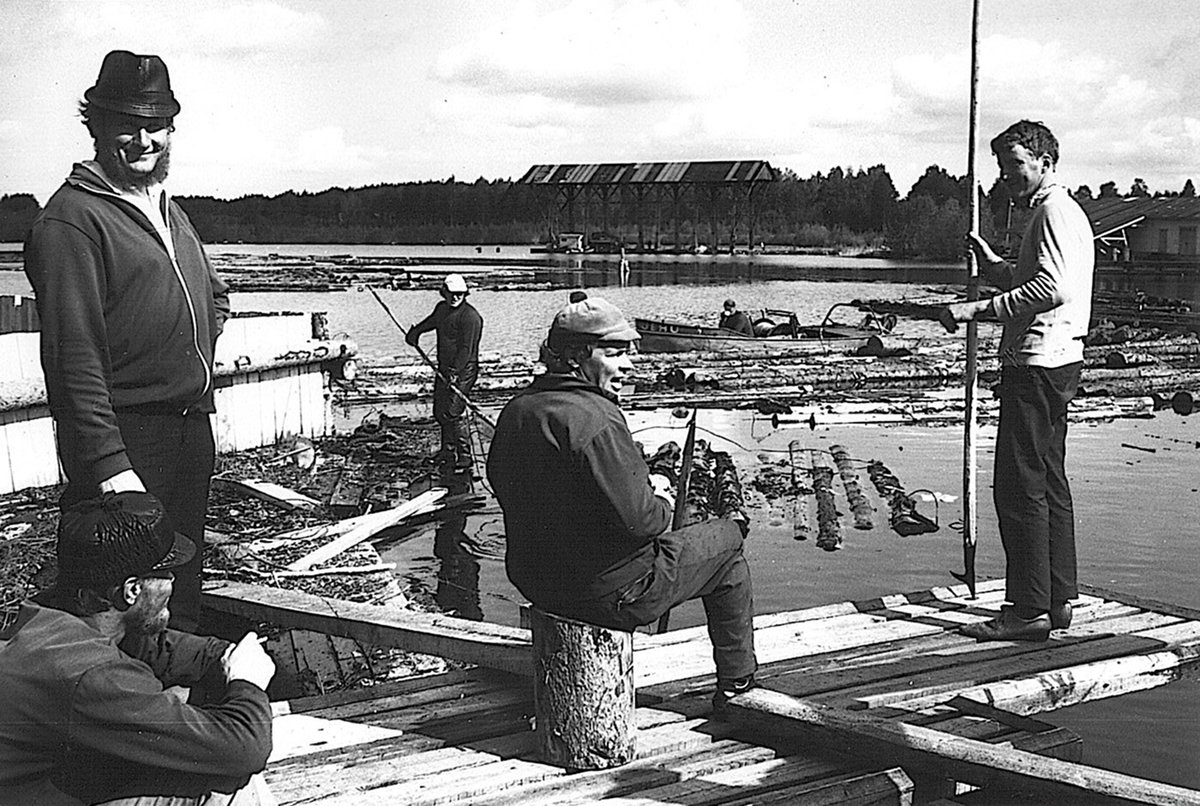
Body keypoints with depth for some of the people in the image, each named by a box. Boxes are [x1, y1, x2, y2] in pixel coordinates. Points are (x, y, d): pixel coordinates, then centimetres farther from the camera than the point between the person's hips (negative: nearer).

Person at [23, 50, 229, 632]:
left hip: (193, 428, 8)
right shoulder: (71, 218, -11)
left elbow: (212, 295, 34)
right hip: (126, 438, -8)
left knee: (183, 586, 17)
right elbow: (74, 357, -18)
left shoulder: (170, 211, 16)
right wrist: (108, 464, -24)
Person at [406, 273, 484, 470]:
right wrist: (415, 332, 38)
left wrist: (455, 372, -29)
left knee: (454, 414, -14)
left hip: (463, 371, -9)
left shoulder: (470, 316, -17)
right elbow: (431, 321, 37)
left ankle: (465, 458, -8)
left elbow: (466, 348, -23)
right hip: (444, 369, 9)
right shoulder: (442, 308, 11)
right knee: (439, 411, 15)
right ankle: (448, 453, 30)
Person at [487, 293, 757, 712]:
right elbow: (638, 521, -29)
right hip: (612, 593, -8)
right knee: (726, 539, 14)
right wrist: (659, 500, -3)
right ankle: (737, 684, 27)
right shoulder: (596, 418, -27)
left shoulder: (516, 411, 0)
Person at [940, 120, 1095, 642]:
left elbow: (1052, 289, -25)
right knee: (1049, 483, 13)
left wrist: (978, 309, -25)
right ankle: (1057, 599, 20)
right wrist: (991, 262, 14)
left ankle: (1030, 611, -6)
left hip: (1037, 363, -11)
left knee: (1020, 487, -9)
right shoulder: (1055, 212, 22)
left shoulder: (1055, 211, -11)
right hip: (1055, 363, 11)